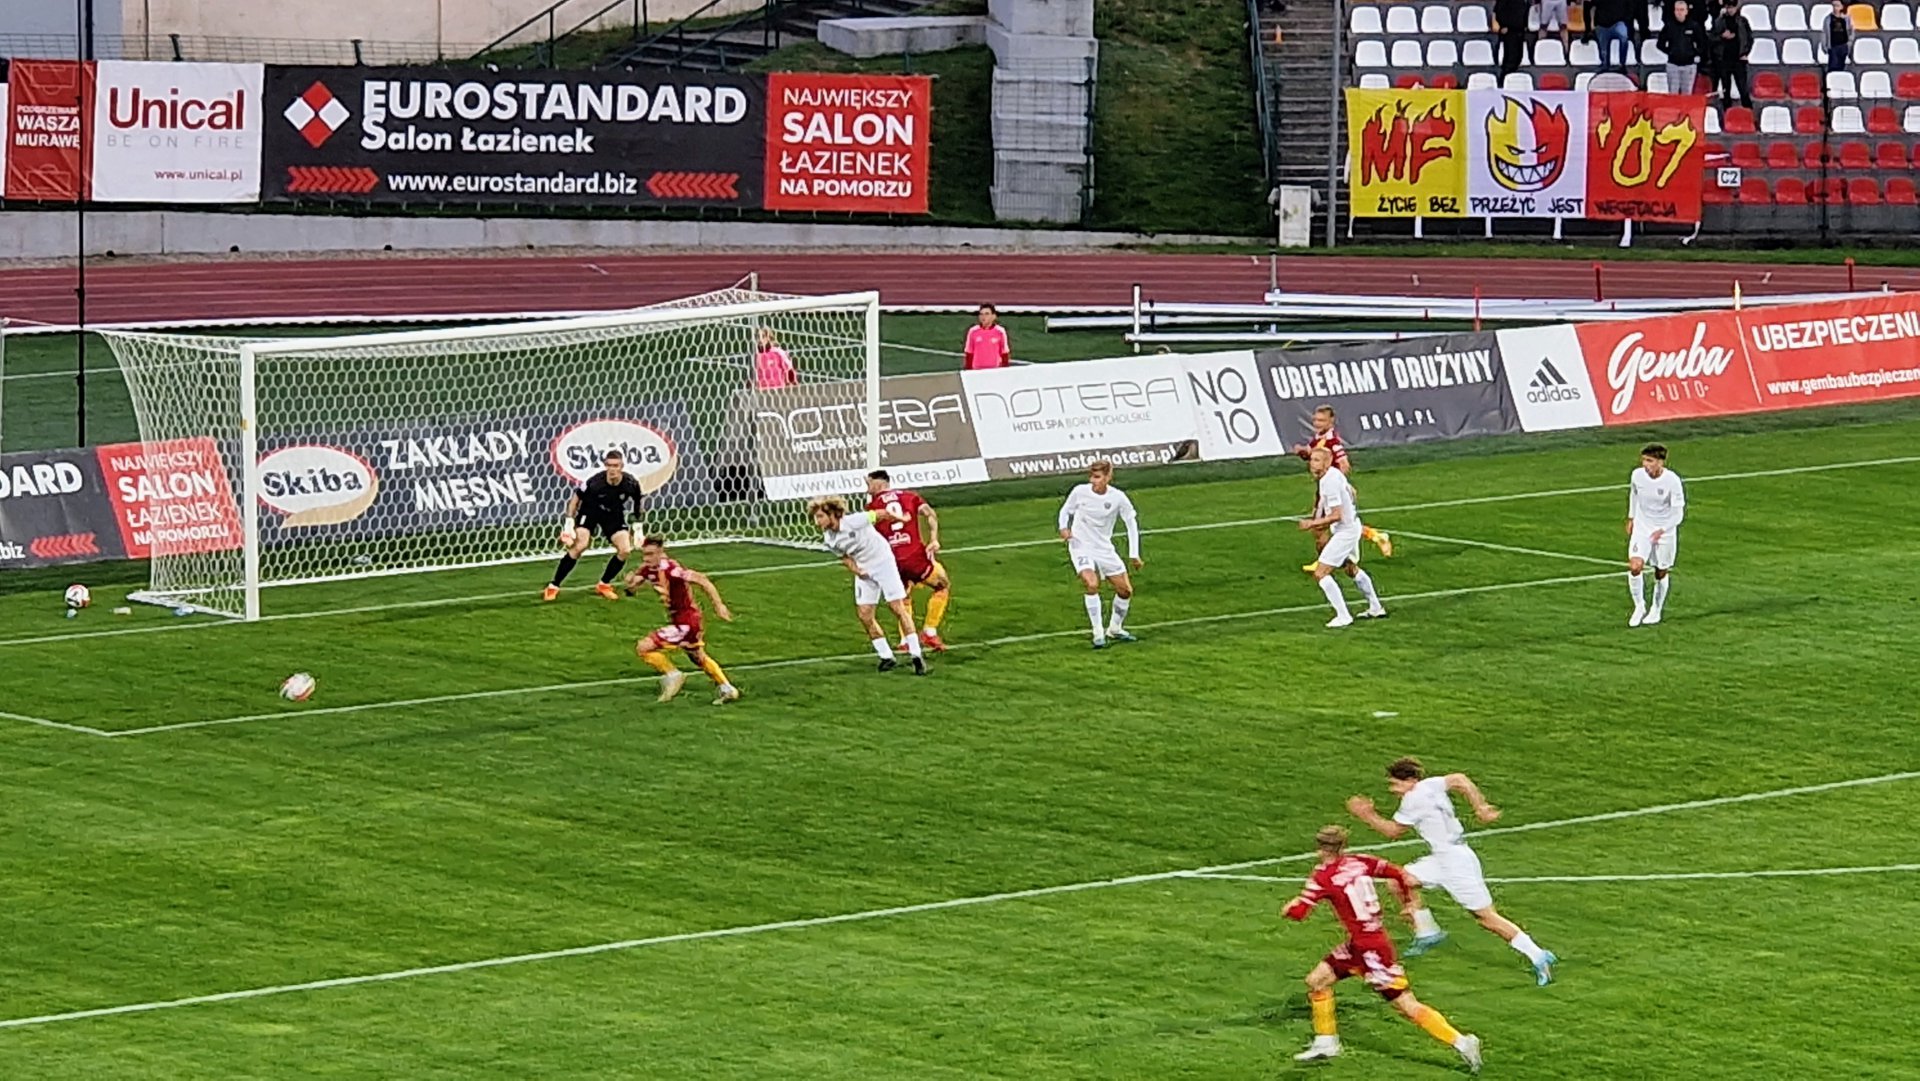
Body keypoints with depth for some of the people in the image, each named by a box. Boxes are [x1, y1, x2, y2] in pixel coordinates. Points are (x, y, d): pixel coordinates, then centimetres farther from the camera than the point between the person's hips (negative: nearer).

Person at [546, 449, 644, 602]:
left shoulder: (631, 484, -24)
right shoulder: (594, 482, -32)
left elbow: (638, 502, -2)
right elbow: (576, 497, -15)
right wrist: (569, 521, -16)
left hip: (613, 515, 3)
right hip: (590, 511, -3)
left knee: (625, 550, -10)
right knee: (579, 546, -21)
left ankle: (604, 585, 12)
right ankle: (553, 587, -13)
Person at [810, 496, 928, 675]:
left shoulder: (854, 521, -26)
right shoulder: (829, 539, -7)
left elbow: (882, 514, -13)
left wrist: (900, 519, 4)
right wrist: (855, 569, -9)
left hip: (884, 562, -6)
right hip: (864, 571, 6)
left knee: (898, 609, -6)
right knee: (864, 614, -2)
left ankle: (917, 657, 1)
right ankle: (887, 658, 11)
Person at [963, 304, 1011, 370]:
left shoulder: (1000, 332, -1)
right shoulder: (973, 331, 1)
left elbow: (1005, 353, 5)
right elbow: (969, 354, 6)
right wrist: (968, 371, 4)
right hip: (977, 371, 1)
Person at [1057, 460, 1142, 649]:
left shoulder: (1117, 497, -10)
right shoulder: (1080, 492, -12)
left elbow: (1131, 523, 1)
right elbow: (1065, 510, 5)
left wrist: (1134, 555, 0)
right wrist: (1064, 528, -17)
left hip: (1104, 549, 3)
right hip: (1081, 547, -3)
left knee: (1125, 590, 5)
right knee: (1092, 584, -27)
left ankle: (1114, 629, 30)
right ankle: (1098, 634, -17)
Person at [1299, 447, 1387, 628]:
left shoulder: (1329, 482, -27)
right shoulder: (1335, 474, 3)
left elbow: (1336, 515, -28)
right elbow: (1351, 491, 21)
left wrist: (1313, 523, -23)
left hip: (1344, 531, -11)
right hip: (1352, 526, 11)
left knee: (1320, 573, -11)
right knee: (1350, 568, 30)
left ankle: (1343, 616, -12)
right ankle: (1375, 608, 43)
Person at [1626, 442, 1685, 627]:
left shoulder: (1672, 481, -21)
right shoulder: (1637, 475, -10)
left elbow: (1678, 513, -16)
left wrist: (1662, 530, -27)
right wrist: (1631, 518, 19)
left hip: (1665, 532, -2)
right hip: (1641, 528, 2)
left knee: (1661, 573, 8)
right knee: (1634, 566, -17)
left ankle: (1656, 610, 30)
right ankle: (1639, 606, 2)